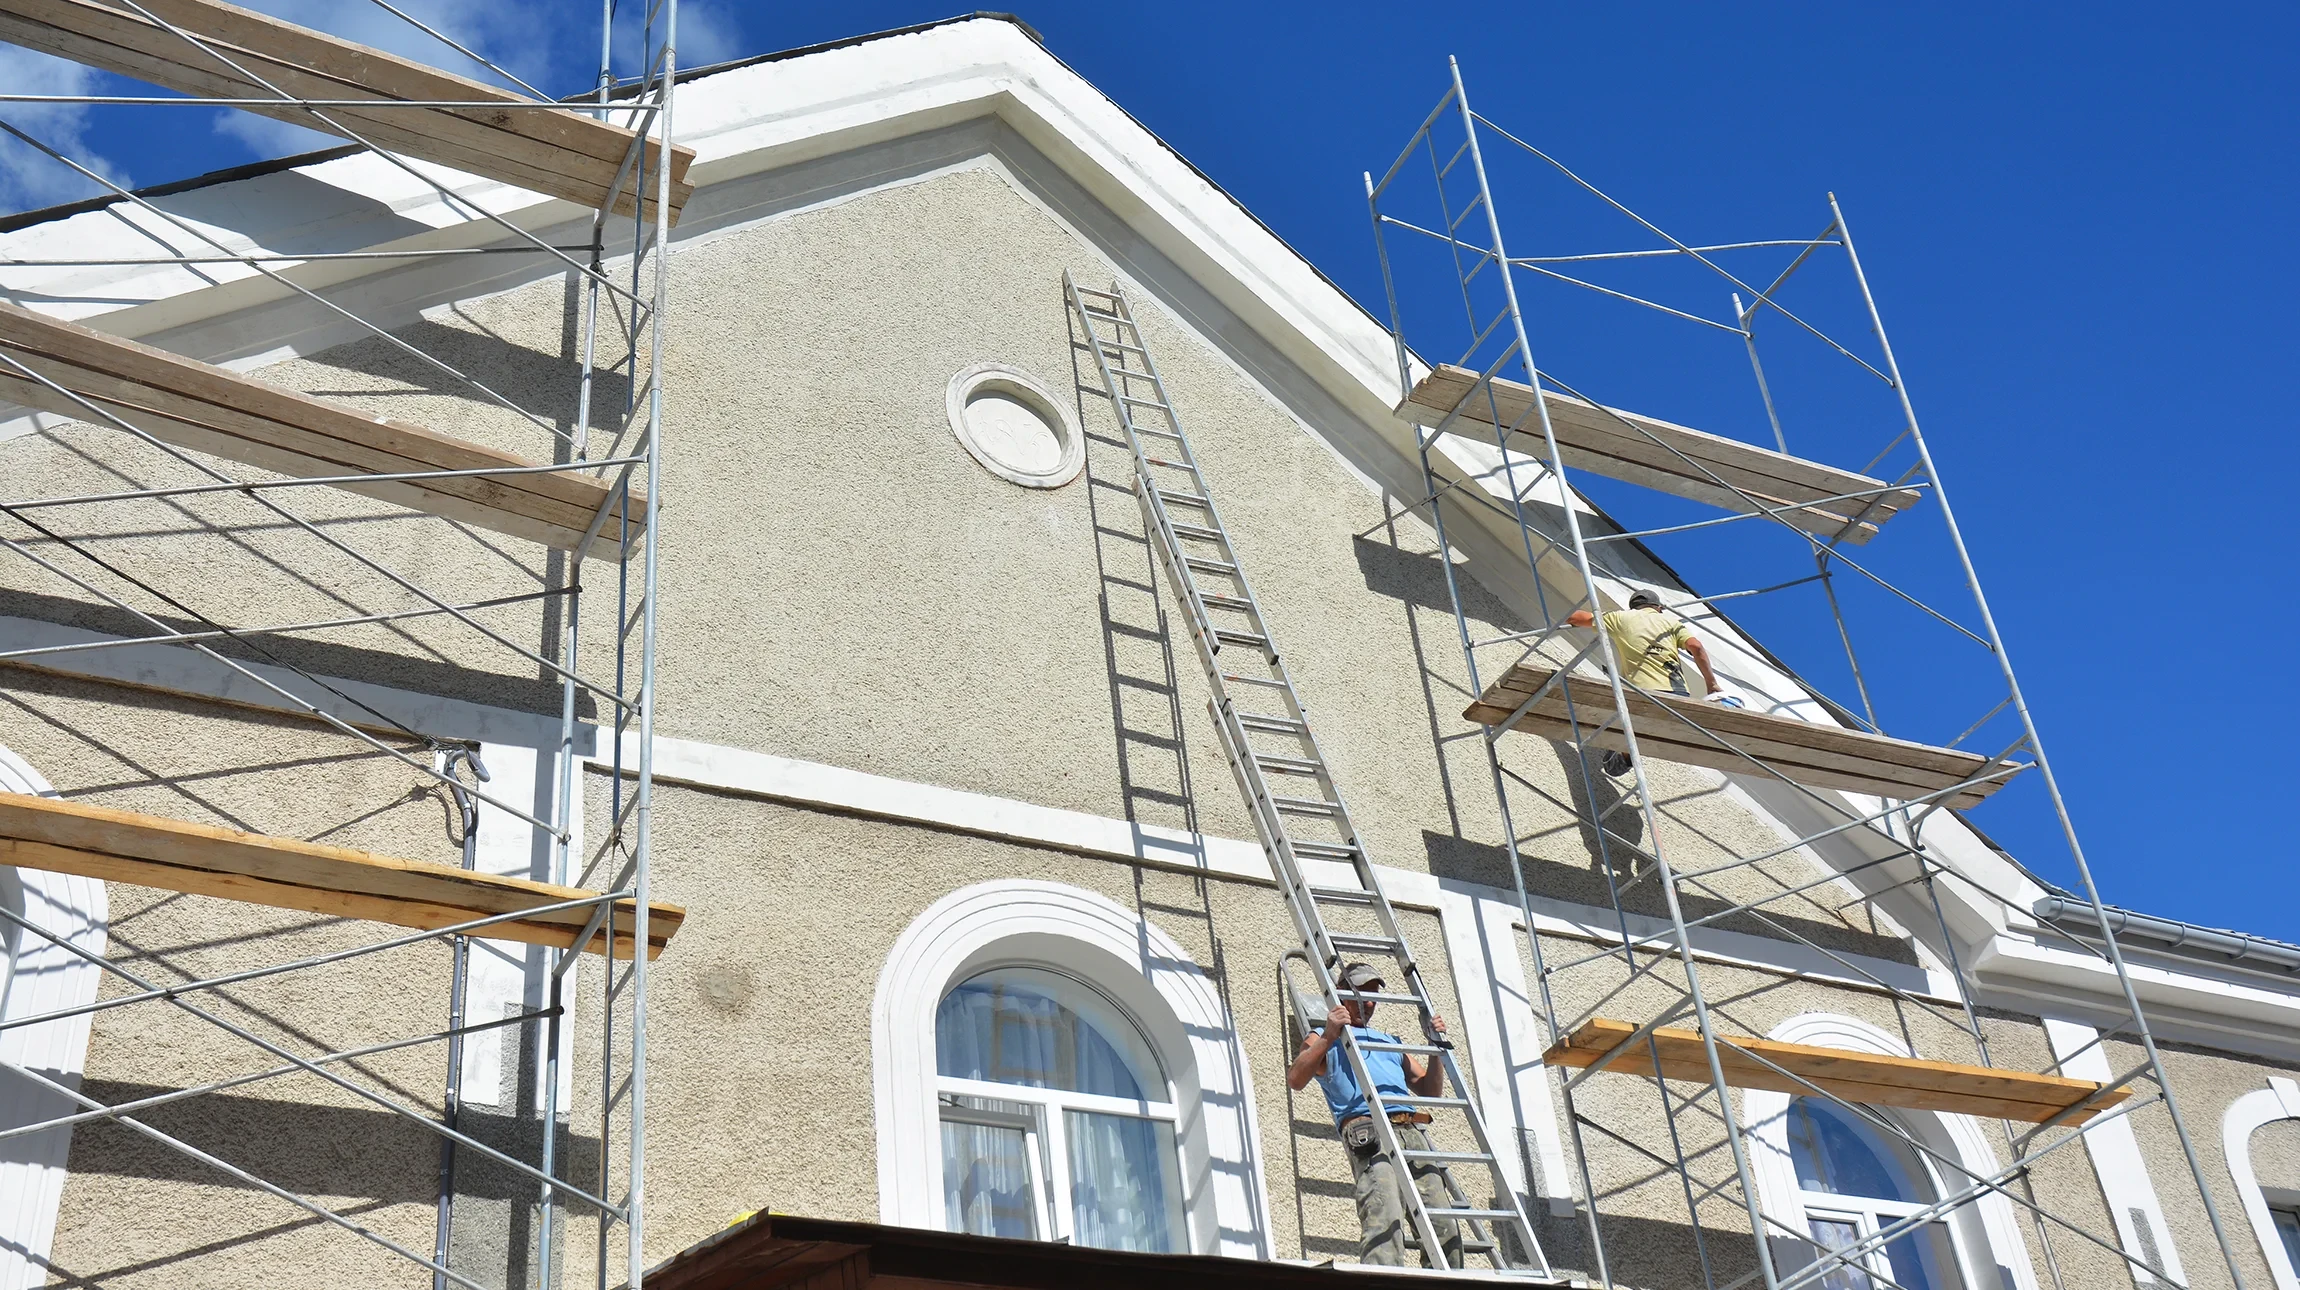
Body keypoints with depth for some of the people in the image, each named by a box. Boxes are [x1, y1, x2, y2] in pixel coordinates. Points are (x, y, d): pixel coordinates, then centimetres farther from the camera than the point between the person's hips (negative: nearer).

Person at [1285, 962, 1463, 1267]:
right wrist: (1329, 1036, -7)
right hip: (1369, 1131, -6)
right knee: (1384, 1221, -26)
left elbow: (1430, 1091, 34)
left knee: (1446, 1228, -8)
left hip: (1413, 1132, 6)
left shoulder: (1390, 1041, 37)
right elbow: (1295, 1080, 2)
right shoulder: (1325, 1039, 22)